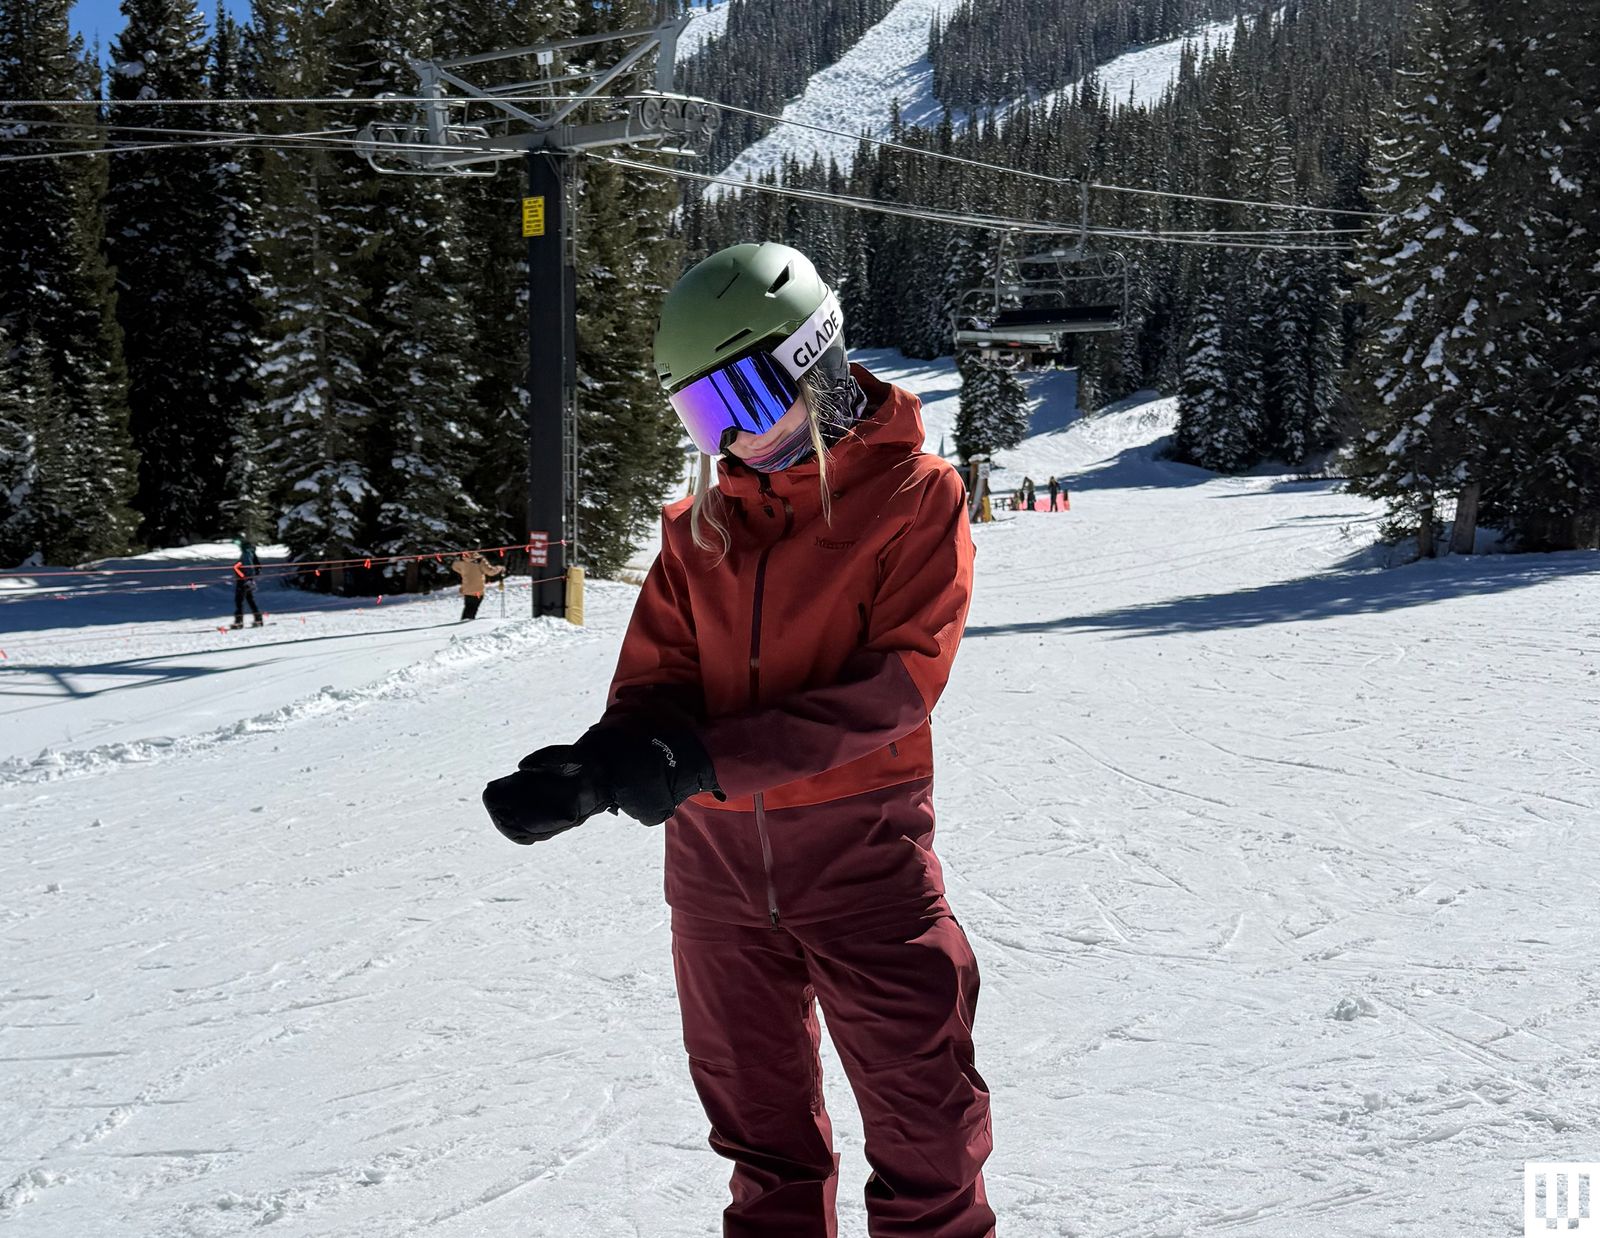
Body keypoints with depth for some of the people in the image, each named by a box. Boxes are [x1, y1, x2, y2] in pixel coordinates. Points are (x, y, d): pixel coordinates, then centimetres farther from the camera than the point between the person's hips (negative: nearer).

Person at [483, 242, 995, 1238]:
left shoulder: (915, 494, -6)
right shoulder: (700, 525, 9)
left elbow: (900, 680, -17)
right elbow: (658, 678, 3)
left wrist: (707, 755, -25)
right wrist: (604, 766, -21)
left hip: (859, 849, -4)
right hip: (716, 857, 5)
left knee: (923, 1111, 4)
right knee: (760, 1117, 18)